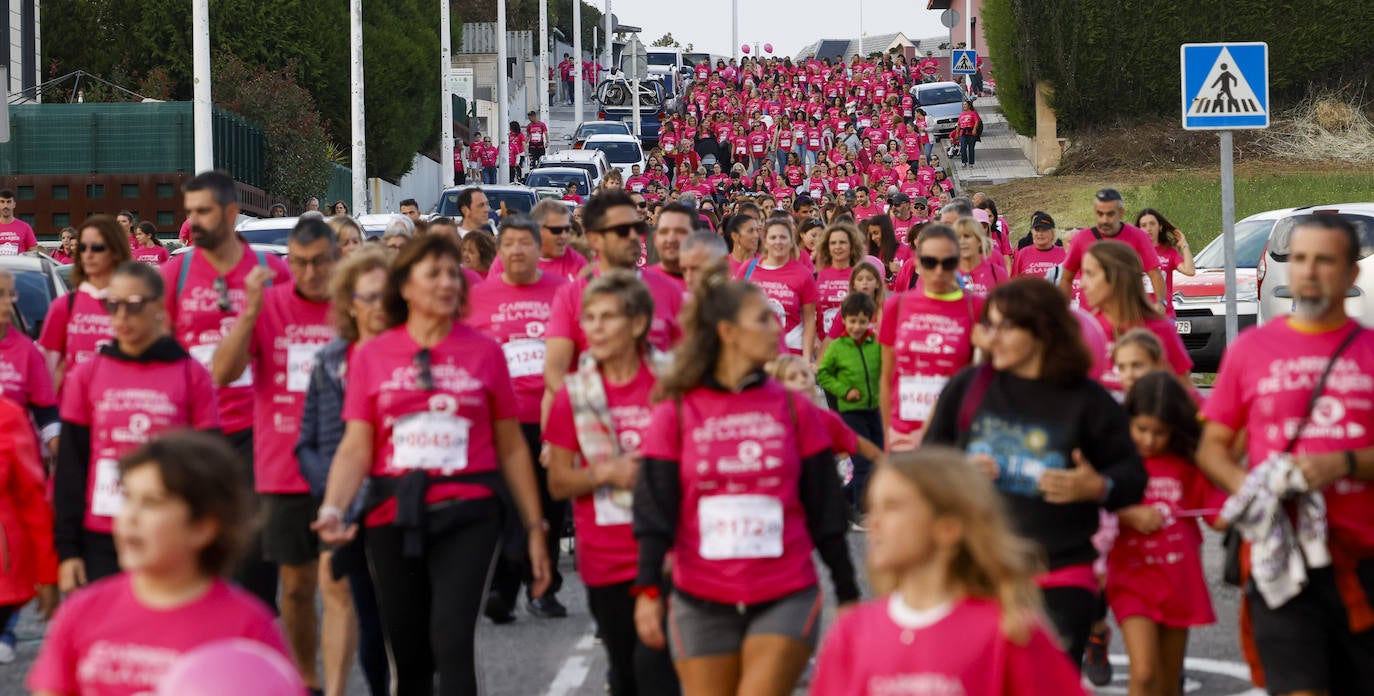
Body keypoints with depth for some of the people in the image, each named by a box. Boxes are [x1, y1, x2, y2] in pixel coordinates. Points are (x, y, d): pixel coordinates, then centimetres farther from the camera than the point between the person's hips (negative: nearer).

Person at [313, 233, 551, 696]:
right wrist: (333, 509, -17)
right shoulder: (371, 356, 3)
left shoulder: (483, 352, 2)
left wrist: (534, 527, 6)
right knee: (407, 653, 9)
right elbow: (356, 447, -1)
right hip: (394, 517, 2)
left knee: (452, 640, -17)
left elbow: (511, 448, 7)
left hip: (466, 514, -2)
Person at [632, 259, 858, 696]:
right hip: (702, 603, 0)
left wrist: (848, 595, 7)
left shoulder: (793, 409, 3)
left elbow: (826, 510, 7)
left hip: (785, 597, 0)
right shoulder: (675, 414, 0)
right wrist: (648, 589, -14)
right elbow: (654, 510, -2)